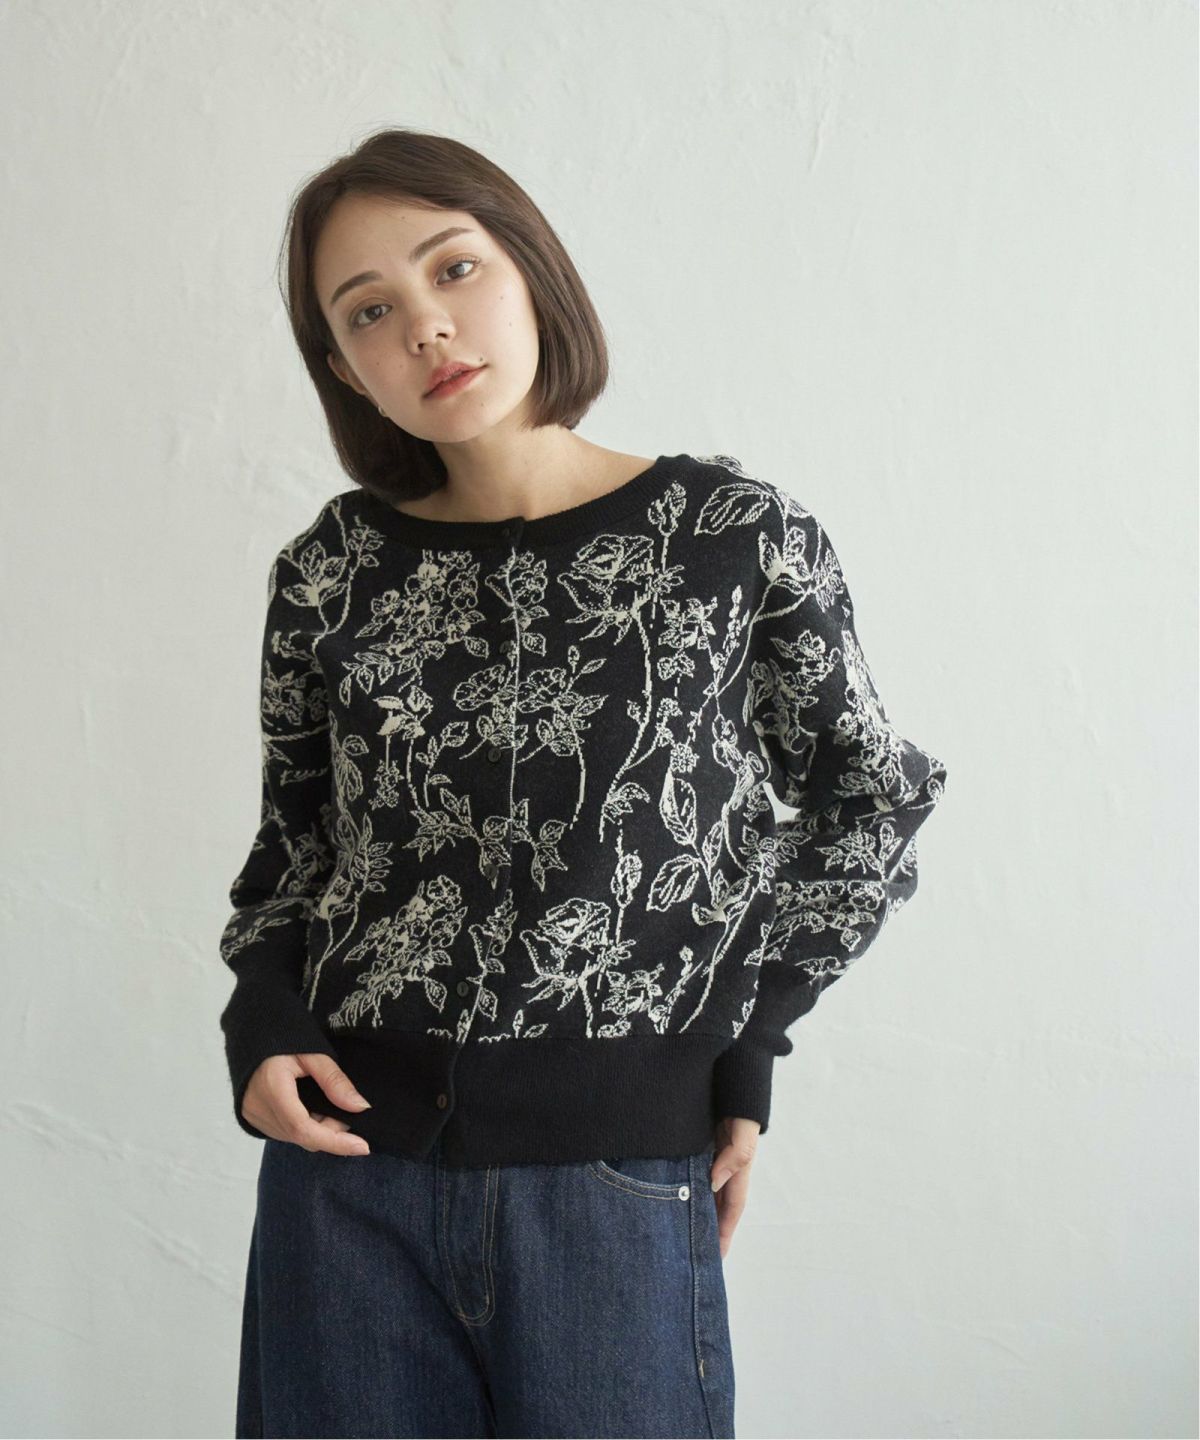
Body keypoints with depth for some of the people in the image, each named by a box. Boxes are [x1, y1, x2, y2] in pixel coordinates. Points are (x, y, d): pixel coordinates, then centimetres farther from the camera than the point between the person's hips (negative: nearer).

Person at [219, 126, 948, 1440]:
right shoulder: (333, 574, 2)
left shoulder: (736, 537, -4)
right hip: (346, 1155, 2)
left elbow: (871, 802, 7)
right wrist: (263, 1022, -3)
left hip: (618, 1180, -2)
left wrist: (745, 1034, 0)